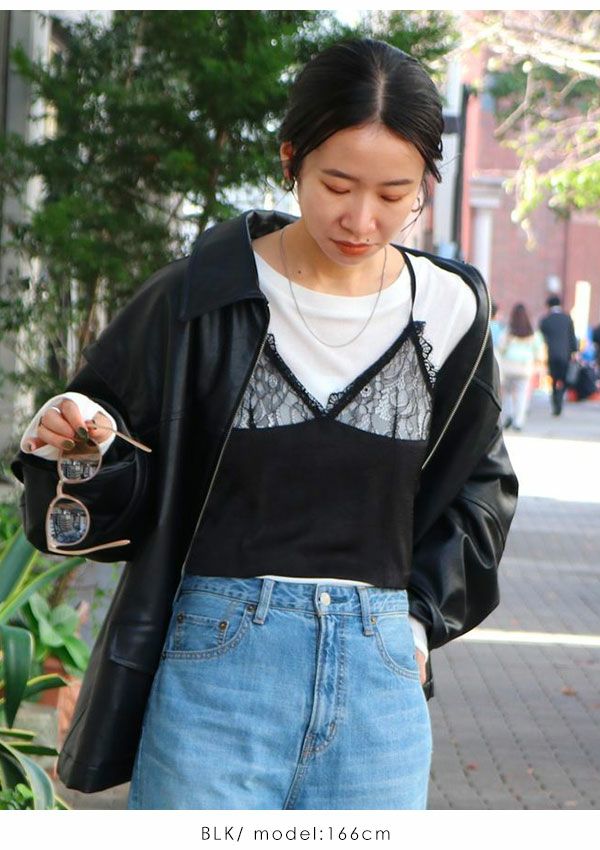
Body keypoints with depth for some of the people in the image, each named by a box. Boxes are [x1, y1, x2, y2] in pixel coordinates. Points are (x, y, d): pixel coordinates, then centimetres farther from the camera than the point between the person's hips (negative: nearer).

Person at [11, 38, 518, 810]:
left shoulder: (448, 313, 3)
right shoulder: (203, 299, -5)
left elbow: (478, 485, 18)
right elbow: (123, 491, 2)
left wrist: (420, 615, 7)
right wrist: (86, 449, -19)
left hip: (380, 678, 3)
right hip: (218, 660, -2)